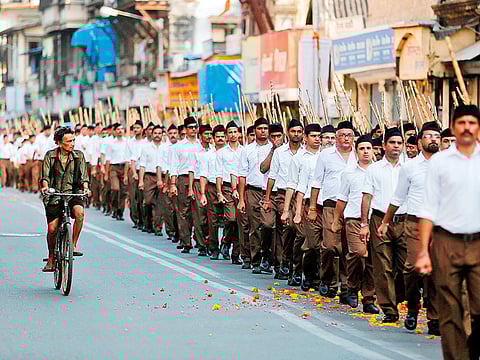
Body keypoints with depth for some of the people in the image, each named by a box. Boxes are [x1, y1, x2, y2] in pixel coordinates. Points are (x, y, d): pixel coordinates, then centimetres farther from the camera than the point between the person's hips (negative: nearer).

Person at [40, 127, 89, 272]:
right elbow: (45, 176, -3)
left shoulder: (79, 156, 5)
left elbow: (83, 177, 2)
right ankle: (51, 258, 18)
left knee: (79, 212, -33)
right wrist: (45, 186, -24)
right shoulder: (50, 156, 1)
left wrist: (85, 188, -19)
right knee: (52, 229, -5)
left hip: (73, 194, 0)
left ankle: (73, 244, -18)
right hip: (54, 195, 0)